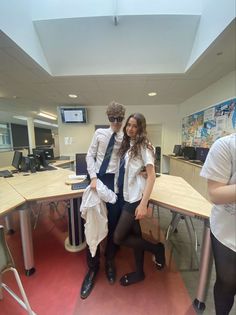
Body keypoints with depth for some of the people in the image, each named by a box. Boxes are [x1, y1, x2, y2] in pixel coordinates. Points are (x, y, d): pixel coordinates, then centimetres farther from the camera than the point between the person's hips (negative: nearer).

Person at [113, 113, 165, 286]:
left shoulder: (143, 146, -12)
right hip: (128, 195, 7)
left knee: (118, 237, 2)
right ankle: (139, 272, 41)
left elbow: (151, 176, -18)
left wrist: (143, 204, -22)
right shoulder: (127, 145, 9)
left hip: (136, 197, -7)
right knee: (135, 234, 19)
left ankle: (157, 248, 20)